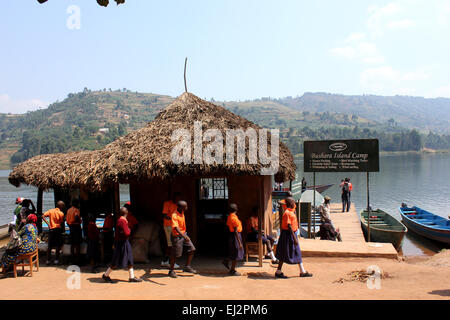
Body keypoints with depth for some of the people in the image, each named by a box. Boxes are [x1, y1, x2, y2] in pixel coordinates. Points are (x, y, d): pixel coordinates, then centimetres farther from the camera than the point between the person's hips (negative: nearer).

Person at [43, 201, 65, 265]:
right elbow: (62, 224, -5)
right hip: (58, 229, -4)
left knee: (50, 246, 10)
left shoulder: (51, 211, 5)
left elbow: (43, 216, -5)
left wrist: (48, 224, -4)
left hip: (51, 229, 4)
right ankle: (56, 260, 7)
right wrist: (62, 230, 10)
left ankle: (48, 260, 11)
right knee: (58, 246, 6)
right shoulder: (61, 213, -6)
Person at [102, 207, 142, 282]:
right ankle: (106, 275, 13)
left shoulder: (123, 220, 11)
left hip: (124, 243, 10)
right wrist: (129, 230, -5)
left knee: (130, 261, 9)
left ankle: (132, 277, 13)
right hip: (121, 243, -10)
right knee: (117, 262, -1)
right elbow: (126, 233, -23)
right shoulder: (122, 221, -20)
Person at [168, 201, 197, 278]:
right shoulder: (174, 216, -23)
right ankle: (171, 271, 17)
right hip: (177, 236, -8)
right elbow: (176, 228, -35)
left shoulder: (182, 213, 3)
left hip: (184, 234, 8)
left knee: (192, 249, 2)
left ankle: (187, 267, 11)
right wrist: (184, 236, -46)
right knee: (175, 254, 1)